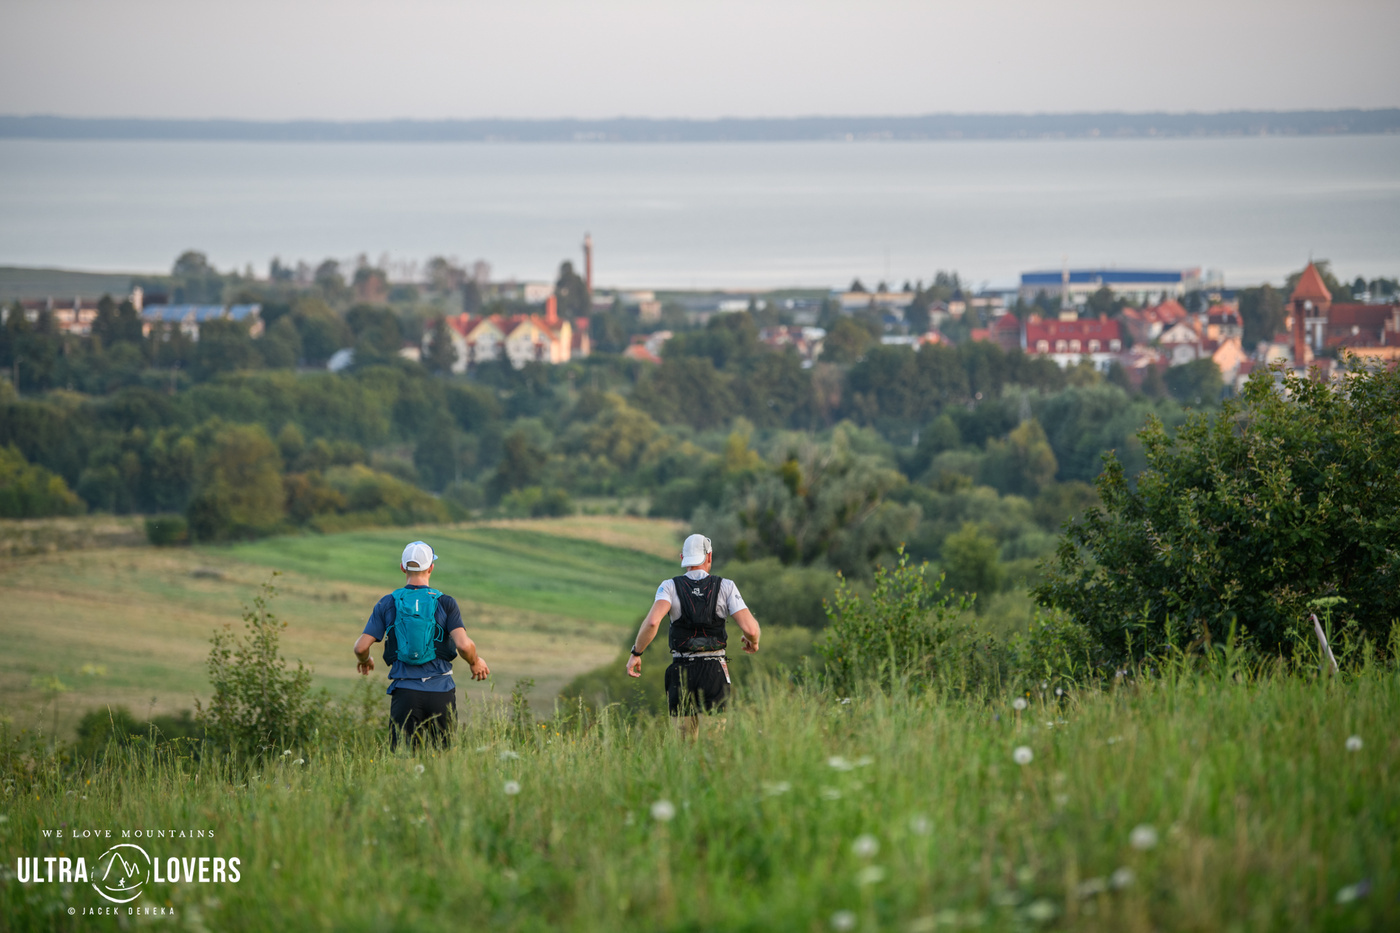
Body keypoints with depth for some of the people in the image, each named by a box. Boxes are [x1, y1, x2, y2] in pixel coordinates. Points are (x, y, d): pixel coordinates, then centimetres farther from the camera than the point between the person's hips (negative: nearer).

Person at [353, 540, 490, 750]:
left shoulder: (387, 605, 5)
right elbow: (464, 645, -10)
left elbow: (361, 646, 1)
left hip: (405, 692, 0)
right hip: (441, 691, 0)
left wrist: (364, 660, 25)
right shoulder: (445, 603, 1)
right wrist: (475, 662, 12)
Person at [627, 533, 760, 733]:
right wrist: (753, 641, 16)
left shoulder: (670, 587, -1)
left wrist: (636, 653, -6)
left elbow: (653, 621, -19)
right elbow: (750, 628, -8)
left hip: (682, 673, 1)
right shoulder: (726, 587, 0)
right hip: (715, 671, -1)